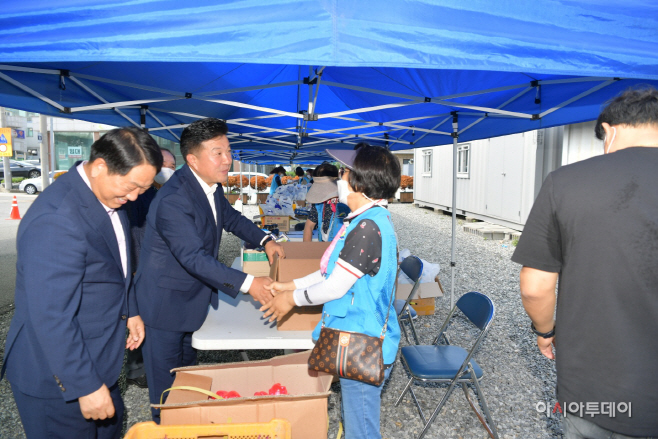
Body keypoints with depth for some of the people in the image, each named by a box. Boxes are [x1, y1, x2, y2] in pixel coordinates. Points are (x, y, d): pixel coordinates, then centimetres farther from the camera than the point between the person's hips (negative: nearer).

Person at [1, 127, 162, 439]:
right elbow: (51, 317, -29)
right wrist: (86, 386, -24)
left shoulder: (108, 197, -1)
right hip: (58, 377, -8)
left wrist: (129, 311, 15)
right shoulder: (56, 220, -31)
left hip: (96, 354, 8)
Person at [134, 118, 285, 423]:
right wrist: (247, 284, -36)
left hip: (191, 295, 9)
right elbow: (194, 258, -35)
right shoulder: (174, 200, -31)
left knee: (187, 367, 27)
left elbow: (230, 217, 13)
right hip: (165, 301, -9)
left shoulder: (210, 186, -3)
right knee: (166, 379, 9)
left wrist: (264, 240, -1)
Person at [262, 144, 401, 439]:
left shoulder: (367, 226, -25)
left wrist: (292, 298, -6)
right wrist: (292, 285, 10)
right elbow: (335, 270, 14)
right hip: (359, 340, 10)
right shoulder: (371, 218, 8)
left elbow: (336, 287, -21)